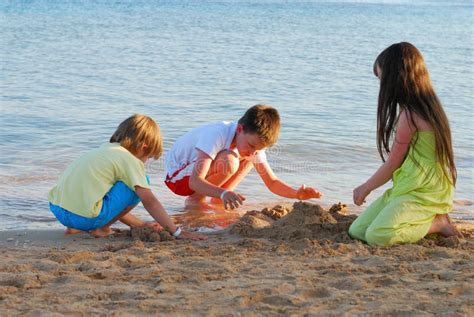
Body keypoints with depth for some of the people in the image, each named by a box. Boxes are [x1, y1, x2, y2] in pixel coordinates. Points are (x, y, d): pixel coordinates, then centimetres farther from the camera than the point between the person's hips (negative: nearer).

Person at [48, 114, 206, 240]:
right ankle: (101, 228, 4)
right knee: (139, 186, 3)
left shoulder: (105, 149, 24)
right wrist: (177, 231, -2)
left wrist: (140, 224, 32)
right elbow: (149, 201, -6)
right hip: (85, 216, -9)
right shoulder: (130, 160, -1)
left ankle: (75, 227, 19)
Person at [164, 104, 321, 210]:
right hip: (176, 175, -8)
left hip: (197, 167, 8)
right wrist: (223, 193, -57)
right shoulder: (216, 135, -33)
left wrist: (296, 193, -24)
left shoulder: (254, 140, -10)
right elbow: (194, 181, -40)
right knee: (229, 161, -31)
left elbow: (272, 182, -5)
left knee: (247, 161, -7)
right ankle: (194, 200, -12)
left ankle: (216, 201, -3)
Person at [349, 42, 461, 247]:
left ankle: (436, 224, -7)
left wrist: (365, 189, 5)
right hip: (406, 190, 9)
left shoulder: (409, 115, -18)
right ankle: (426, 220, 9)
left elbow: (392, 164, -11)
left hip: (423, 194, -9)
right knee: (356, 231, 5)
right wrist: (367, 188, 19)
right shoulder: (425, 107, 11)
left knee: (377, 236, -28)